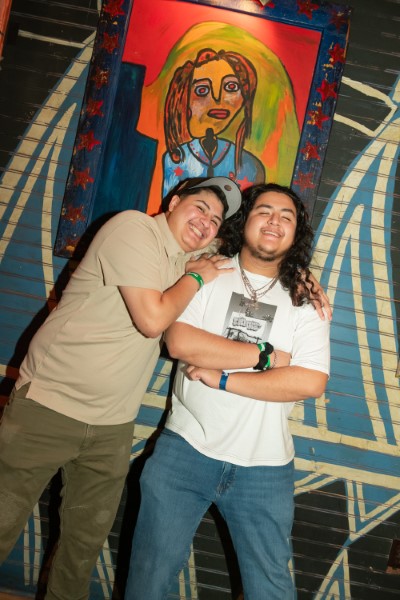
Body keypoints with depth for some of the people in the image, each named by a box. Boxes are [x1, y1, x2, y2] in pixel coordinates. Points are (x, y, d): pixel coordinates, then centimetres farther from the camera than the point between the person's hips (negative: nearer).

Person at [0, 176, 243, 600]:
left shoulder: (189, 257, 10)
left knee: (86, 543, 15)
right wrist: (196, 277, -6)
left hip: (112, 428, 7)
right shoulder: (134, 227, -12)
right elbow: (152, 319, -20)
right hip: (48, 405, -6)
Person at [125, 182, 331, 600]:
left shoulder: (304, 301, 2)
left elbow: (310, 383, -11)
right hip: (185, 450, 0)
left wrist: (219, 378, -15)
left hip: (264, 469, 1)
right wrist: (267, 355, -12)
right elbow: (179, 342, -15)